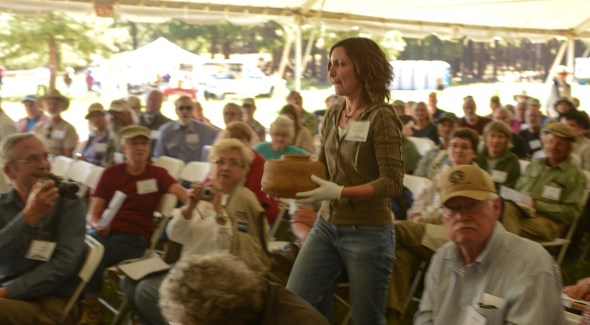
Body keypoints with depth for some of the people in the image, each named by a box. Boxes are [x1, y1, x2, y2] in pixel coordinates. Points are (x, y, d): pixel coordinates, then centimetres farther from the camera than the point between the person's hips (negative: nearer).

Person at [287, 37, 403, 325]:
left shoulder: (381, 117, -13)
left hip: (368, 232, -6)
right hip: (327, 225, 6)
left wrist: (340, 193, -28)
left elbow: (393, 182, -18)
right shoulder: (332, 115, 7)